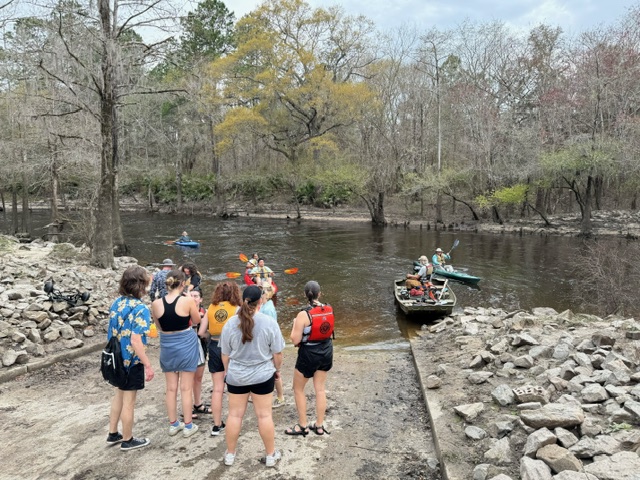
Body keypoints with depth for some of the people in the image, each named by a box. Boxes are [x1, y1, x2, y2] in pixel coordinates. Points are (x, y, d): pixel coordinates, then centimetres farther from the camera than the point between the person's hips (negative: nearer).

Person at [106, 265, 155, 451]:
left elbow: (114, 331, 10)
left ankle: (113, 434, 37)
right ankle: (127, 440, 24)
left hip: (116, 359, 8)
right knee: (128, 401, 8)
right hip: (131, 361, -7)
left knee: (118, 396, 24)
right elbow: (135, 341, -27)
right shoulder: (140, 308, -23)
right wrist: (148, 365, -20)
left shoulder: (117, 302, 1)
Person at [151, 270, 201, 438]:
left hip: (167, 346, 3)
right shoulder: (187, 301, -17)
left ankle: (173, 424, 26)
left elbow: (159, 327, 7)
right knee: (186, 388, 7)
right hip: (186, 344, -3)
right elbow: (197, 321, -1)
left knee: (171, 388, 14)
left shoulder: (156, 304, -7)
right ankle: (188, 426, 16)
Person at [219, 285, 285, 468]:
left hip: (236, 376, 2)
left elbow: (225, 354, 1)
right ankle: (271, 455, 21)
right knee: (264, 415, 8)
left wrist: (228, 371, 18)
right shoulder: (269, 323, -15)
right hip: (263, 375, -2)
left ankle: (230, 454, 26)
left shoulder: (230, 323, -8)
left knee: (235, 414, 13)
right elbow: (277, 353, -7)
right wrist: (277, 369, 11)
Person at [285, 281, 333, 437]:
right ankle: (319, 426, 25)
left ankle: (302, 426, 21)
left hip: (309, 354, -5)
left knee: (298, 389, 14)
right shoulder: (329, 310, -6)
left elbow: (295, 340, -18)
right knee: (320, 388, 17)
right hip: (326, 351, 6)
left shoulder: (304, 314, -22)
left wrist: (295, 324, -3)